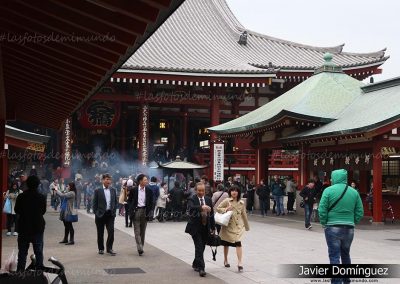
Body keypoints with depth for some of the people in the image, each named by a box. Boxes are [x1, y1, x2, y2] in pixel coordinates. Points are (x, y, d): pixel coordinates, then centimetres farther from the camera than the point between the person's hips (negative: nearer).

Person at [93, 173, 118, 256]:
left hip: (110, 214, 2)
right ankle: (101, 249, 20)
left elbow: (116, 202, 14)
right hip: (100, 215, -2)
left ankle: (109, 248, 2)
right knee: (100, 233, 7)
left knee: (111, 231, -7)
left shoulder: (113, 190, 7)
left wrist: (114, 210, 4)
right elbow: (95, 203, -1)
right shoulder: (98, 191, -3)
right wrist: (96, 213, -6)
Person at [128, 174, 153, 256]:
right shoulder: (134, 190, -3)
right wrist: (131, 210, -3)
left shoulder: (149, 191, 2)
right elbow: (129, 200, 6)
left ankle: (141, 247, 18)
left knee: (143, 231, 8)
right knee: (137, 231, -6)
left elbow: (151, 203, 9)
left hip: (144, 211, 2)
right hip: (136, 210, -2)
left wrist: (149, 211, 0)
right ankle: (140, 249, -12)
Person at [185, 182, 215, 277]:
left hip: (206, 228, 5)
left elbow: (211, 214, 11)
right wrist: (201, 207, -48)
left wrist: (213, 227, 10)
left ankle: (195, 264, 33)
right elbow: (191, 208, -31)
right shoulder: (192, 200, -8)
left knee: (202, 247, 14)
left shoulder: (208, 199, 8)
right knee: (199, 247, -10)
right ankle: (201, 268, -8)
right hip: (196, 228, -5)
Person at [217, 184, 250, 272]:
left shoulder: (241, 203, 5)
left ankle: (239, 263, -16)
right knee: (226, 243, 12)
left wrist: (247, 226, 18)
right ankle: (225, 260, 32)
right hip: (228, 225, -1)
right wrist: (226, 209, -17)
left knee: (238, 243, -15)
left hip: (238, 226, 1)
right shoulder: (227, 201, -3)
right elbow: (218, 208, 0)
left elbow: (244, 215, 14)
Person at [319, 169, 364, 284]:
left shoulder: (329, 190, -8)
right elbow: (360, 212, 3)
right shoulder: (354, 192, 4)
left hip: (332, 228, -4)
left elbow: (322, 210, -11)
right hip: (349, 229, 4)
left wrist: (324, 223, 2)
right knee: (346, 255, 21)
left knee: (334, 257, 1)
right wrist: (352, 222, 14)